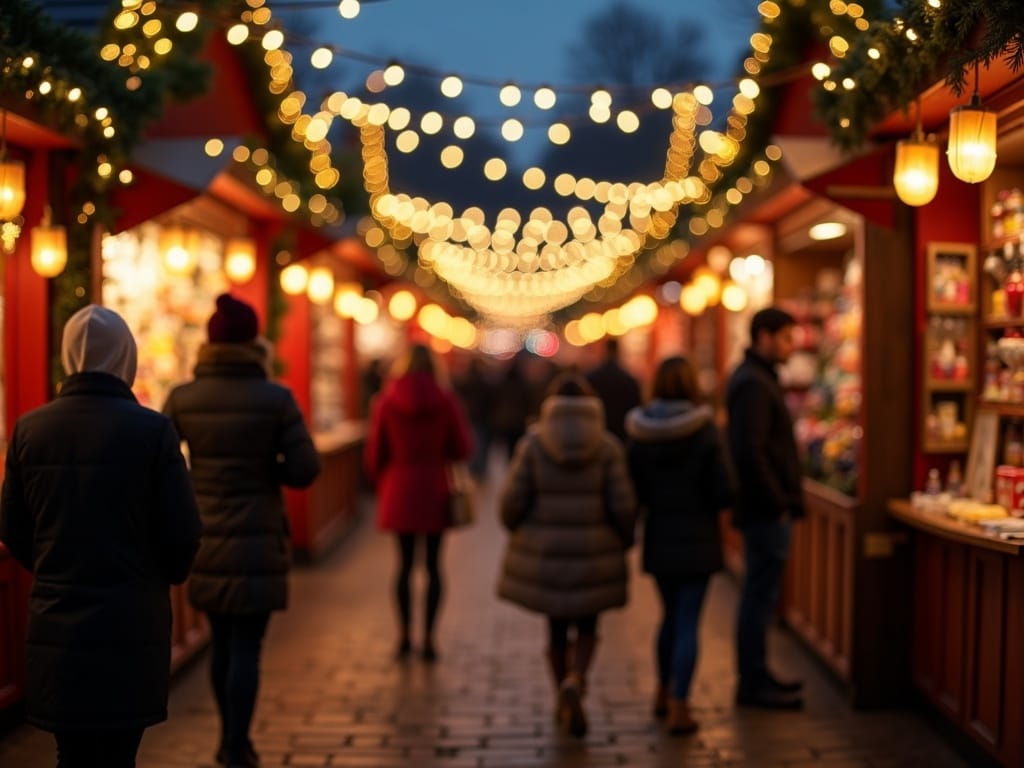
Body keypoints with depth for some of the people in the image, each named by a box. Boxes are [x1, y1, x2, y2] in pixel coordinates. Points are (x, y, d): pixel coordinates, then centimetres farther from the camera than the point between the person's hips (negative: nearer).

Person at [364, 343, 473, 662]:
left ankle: (405, 636, 10)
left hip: (399, 491, 0)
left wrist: (382, 486, 18)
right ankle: (428, 638, 5)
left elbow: (375, 453, 1)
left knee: (404, 564, 8)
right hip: (436, 491, 0)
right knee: (433, 565, 5)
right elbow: (462, 449, -2)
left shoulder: (387, 402, -3)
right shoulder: (446, 402, -4)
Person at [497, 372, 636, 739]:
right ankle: (574, 684, -13)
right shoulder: (607, 447, -6)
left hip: (543, 556, 0)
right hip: (593, 556, 0)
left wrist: (517, 530, 13)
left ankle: (564, 700, 27)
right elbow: (622, 506, -9)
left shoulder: (533, 444, -7)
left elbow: (512, 501, -8)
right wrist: (624, 542, 10)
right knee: (586, 630, 14)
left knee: (557, 627, 18)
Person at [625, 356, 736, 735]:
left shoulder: (638, 433, -6)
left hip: (658, 539, 3)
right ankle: (679, 707, -1)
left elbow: (632, 492, -3)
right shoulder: (705, 431, -13)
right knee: (687, 622, 2)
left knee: (671, 615, 22)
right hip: (697, 539, -3)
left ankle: (664, 693, 33)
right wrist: (702, 502, 7)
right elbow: (724, 492, -13)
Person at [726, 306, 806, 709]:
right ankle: (753, 684, 2)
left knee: (760, 595, 16)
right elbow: (750, 451, -24)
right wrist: (779, 503, -19)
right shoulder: (753, 384, -16)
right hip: (766, 509, -11)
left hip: (766, 509, 11)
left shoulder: (755, 378, 17)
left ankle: (756, 676, 25)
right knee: (760, 595, -5)